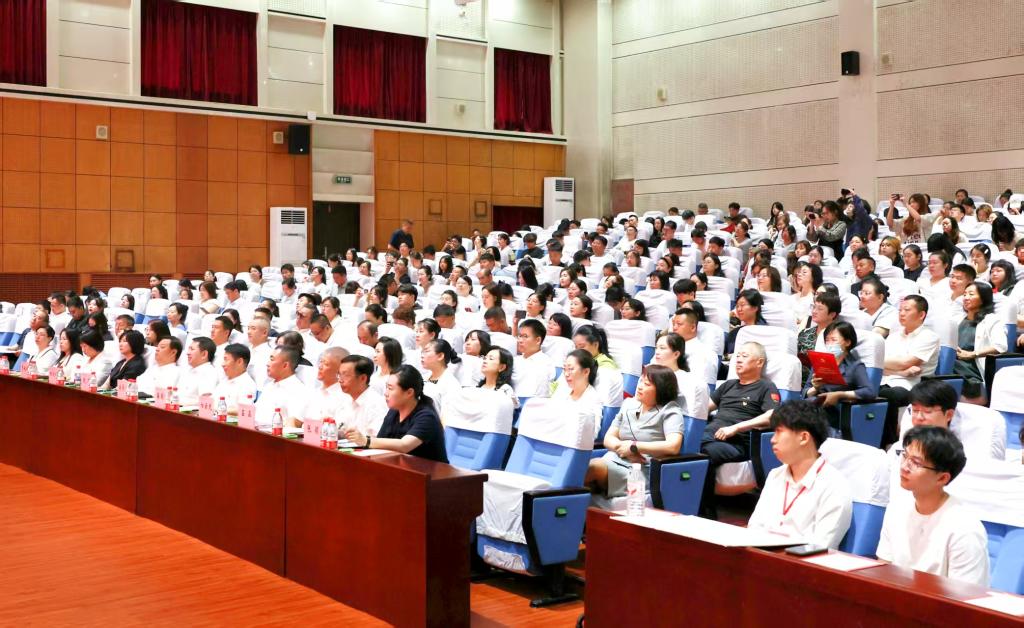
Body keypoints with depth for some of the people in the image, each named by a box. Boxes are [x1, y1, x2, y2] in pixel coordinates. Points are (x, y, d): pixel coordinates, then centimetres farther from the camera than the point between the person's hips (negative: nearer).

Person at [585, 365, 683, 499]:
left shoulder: (670, 411, 0)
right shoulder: (628, 404, 18)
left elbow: (673, 446, -17)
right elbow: (608, 438, 16)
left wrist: (633, 446, -12)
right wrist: (622, 447, -8)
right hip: (615, 460, 5)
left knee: (593, 468, -31)